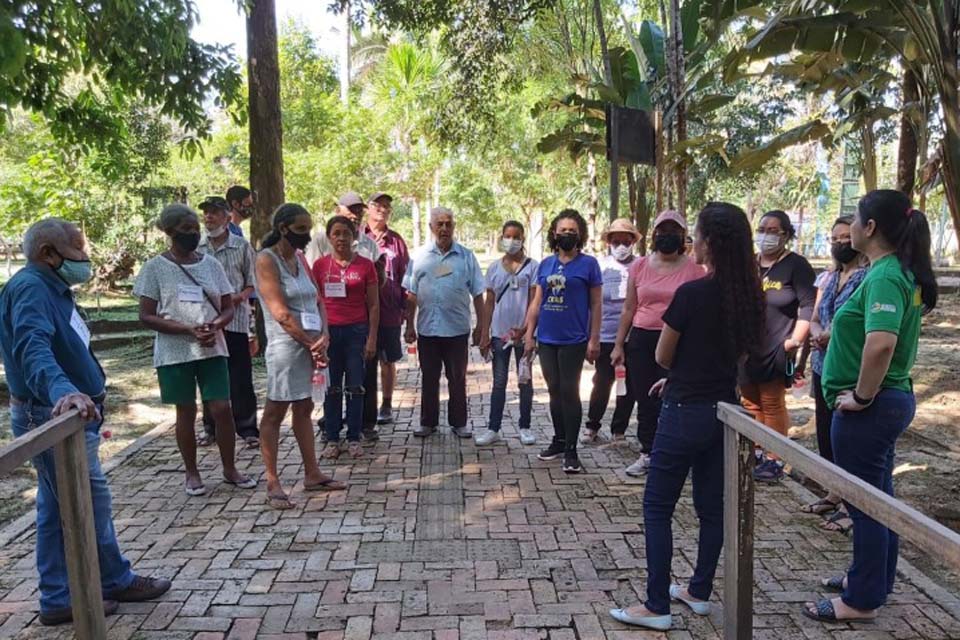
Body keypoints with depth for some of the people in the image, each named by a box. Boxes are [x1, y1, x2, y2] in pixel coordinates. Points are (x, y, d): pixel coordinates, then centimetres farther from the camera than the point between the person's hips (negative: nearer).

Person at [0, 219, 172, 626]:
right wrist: (63, 391, -53)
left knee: (59, 509, 14)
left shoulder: (49, 288, 13)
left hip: (61, 416, 10)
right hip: (53, 417, -10)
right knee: (91, 503, 3)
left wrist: (90, 390, 31)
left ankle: (60, 599, 25)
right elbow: (33, 347, -37)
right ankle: (115, 582, 20)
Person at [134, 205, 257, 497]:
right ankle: (192, 473, 23)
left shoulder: (211, 264, 6)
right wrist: (189, 330, -17)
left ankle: (229, 469, 17)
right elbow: (147, 317, -6)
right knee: (186, 411, 7)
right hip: (175, 353, -2)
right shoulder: (155, 267, -3)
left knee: (222, 408, 0)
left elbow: (228, 308, 9)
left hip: (213, 349, 2)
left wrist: (215, 325, -13)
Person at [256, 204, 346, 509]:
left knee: (304, 408, 15)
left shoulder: (300, 258, 13)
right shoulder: (267, 259, -10)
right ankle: (272, 483, 7)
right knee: (275, 412, 0)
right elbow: (281, 313, -16)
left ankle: (312, 474, 24)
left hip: (310, 344, 8)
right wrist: (312, 343, -12)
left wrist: (323, 337, -5)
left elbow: (318, 301, 11)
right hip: (286, 346, -8)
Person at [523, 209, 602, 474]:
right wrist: (529, 335, 6)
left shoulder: (588, 263, -2)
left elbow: (595, 304, -3)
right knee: (554, 390, 12)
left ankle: (571, 450, 8)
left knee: (569, 392, -1)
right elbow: (536, 302, 11)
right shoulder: (545, 264, 9)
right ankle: (559, 440, 26)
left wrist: (594, 340, -8)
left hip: (573, 340, -4)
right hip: (546, 339, 4)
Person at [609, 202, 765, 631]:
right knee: (712, 506, 17)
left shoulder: (692, 293, -20)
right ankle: (700, 592, 30)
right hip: (725, 409, 8)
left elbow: (662, 357, -9)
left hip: (686, 413, -8)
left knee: (657, 507, 4)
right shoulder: (750, 295, 2)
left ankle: (657, 607, 10)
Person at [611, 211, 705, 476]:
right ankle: (647, 453, 23)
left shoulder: (693, 268, -1)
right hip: (641, 339, 3)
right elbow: (629, 309, 12)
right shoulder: (639, 266, 7)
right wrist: (618, 344, 10)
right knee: (644, 400, 9)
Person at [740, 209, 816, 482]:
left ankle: (774, 460, 6)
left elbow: (809, 305, -10)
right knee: (750, 402, 11)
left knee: (772, 403, -2)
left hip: (775, 349, -6)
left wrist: (796, 340, -18)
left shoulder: (796, 265, -5)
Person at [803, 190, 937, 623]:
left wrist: (861, 396, -24)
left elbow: (880, 344, -37)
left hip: (868, 409, -10)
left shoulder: (883, 276, -22)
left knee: (865, 504, 4)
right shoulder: (902, 271, 8)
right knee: (877, 498, 21)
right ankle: (873, 579, 38)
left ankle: (862, 600, 20)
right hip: (892, 399, 10)